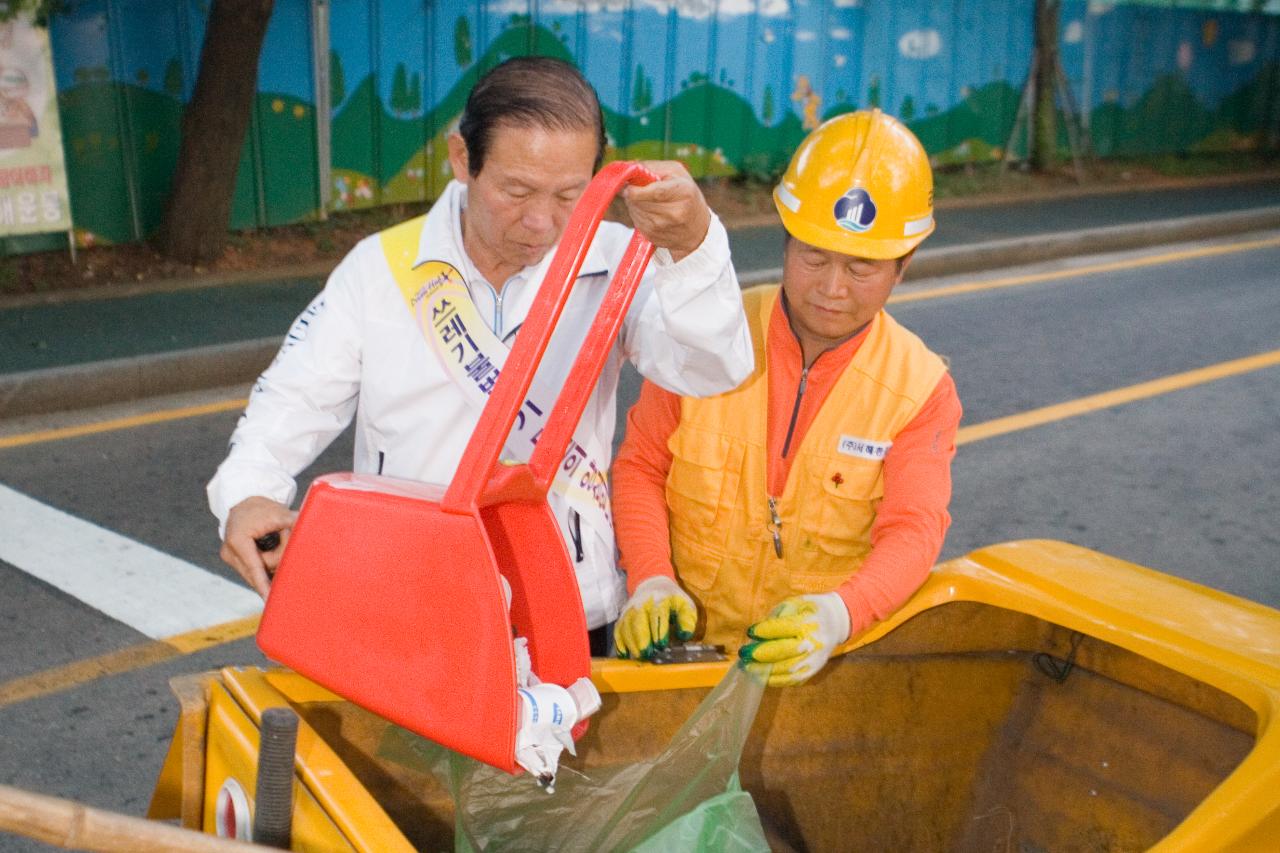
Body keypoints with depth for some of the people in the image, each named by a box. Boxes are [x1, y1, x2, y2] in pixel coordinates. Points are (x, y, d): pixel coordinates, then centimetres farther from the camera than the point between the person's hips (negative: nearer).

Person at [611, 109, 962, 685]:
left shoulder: (922, 388, -2)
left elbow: (913, 530, -10)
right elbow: (640, 464, 5)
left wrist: (839, 614, -30)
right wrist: (651, 578, -12)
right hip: (684, 642, 0)